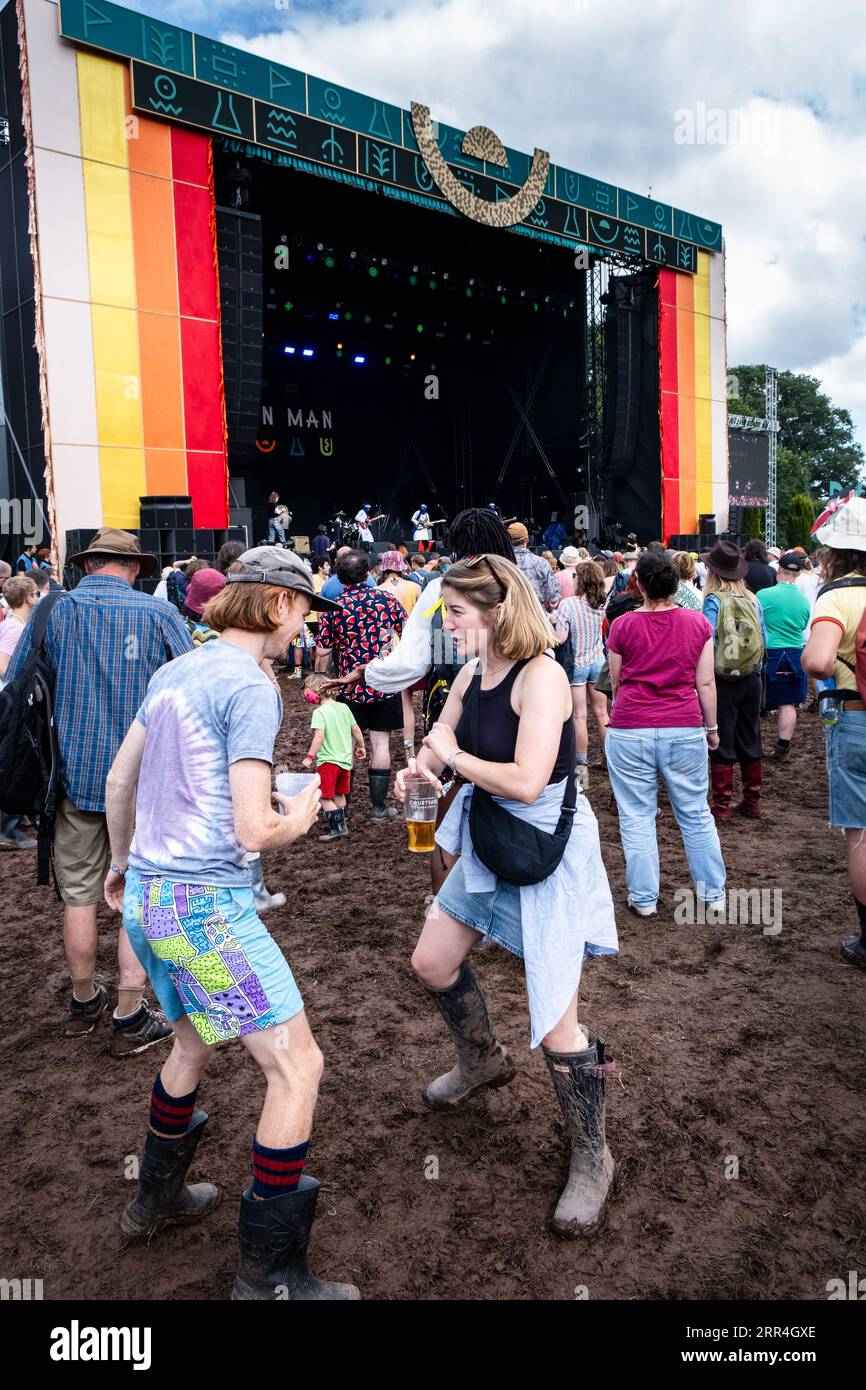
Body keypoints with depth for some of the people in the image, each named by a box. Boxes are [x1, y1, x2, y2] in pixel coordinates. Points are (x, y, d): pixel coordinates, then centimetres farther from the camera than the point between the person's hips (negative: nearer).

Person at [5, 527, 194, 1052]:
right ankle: (130, 1018, 16)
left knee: (79, 894, 17)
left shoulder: (51, 612, 0)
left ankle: (84, 1000, 34)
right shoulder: (159, 613, -8)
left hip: (73, 774, 3)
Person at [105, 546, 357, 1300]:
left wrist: (122, 859, 32)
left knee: (195, 1040, 29)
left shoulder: (173, 673, 10)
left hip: (145, 897, 9)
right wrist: (299, 817, 0)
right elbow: (254, 830, -21)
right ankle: (269, 1273, 9)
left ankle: (156, 1200, 45)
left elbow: (120, 779, 19)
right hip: (206, 904, -9)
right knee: (298, 1067, 0)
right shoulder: (251, 687, -16)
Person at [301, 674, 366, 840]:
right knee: (339, 794, 21)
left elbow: (319, 737, -23)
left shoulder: (319, 712, -14)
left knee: (325, 797, 2)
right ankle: (341, 825, 27)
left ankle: (337, 827, -3)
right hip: (345, 759, 7)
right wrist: (361, 747, 25)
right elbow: (356, 729, 11)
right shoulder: (344, 708, 6)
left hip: (328, 760, -7)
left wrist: (310, 757, -15)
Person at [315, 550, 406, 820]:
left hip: (349, 686, 0)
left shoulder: (333, 608, -7)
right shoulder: (387, 599, -3)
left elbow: (322, 653, -5)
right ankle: (380, 807, 10)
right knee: (380, 743, 6)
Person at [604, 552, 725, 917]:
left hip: (630, 731, -2)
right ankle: (713, 892, 25)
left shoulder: (622, 625, -4)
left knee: (637, 817, 8)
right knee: (696, 814, 14)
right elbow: (706, 683, 3)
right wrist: (712, 727, 14)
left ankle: (644, 899, 15)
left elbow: (615, 682, 7)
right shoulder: (698, 623, 0)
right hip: (685, 730, 2)